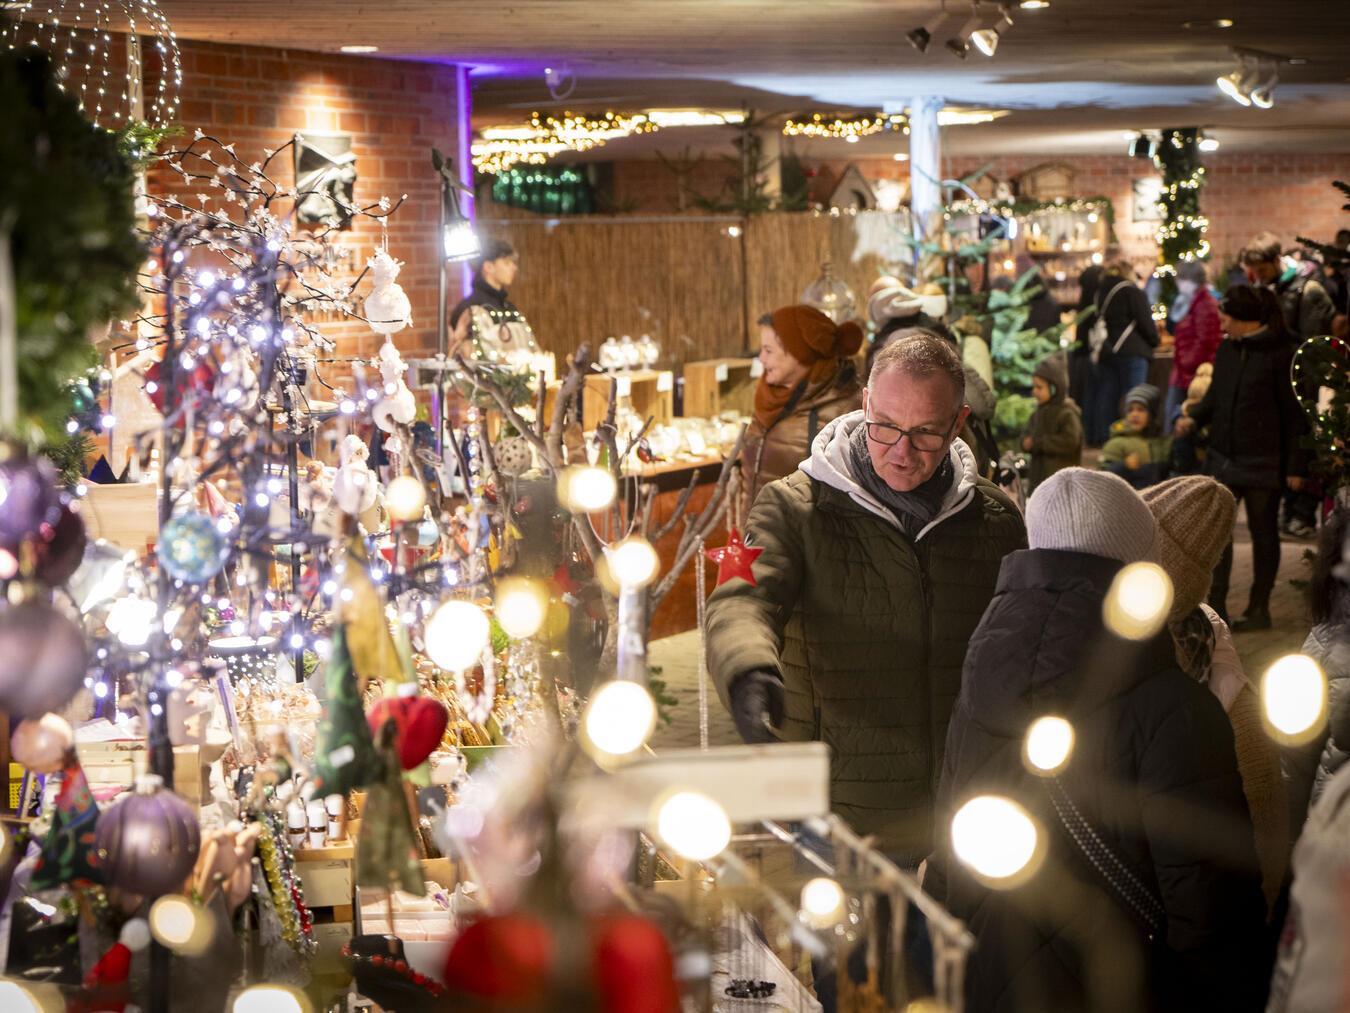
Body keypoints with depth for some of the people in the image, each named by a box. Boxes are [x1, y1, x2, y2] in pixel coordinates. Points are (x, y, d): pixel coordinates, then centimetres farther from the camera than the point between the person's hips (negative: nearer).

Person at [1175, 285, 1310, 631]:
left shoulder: (1280, 354, -12)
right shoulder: (1227, 350, 7)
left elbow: (1295, 412, -10)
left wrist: (1296, 465, -12)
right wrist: (1193, 418, -4)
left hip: (1262, 460, -6)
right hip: (1224, 456, 6)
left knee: (1263, 532, 6)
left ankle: (1259, 610, 15)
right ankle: (1215, 607, 7)